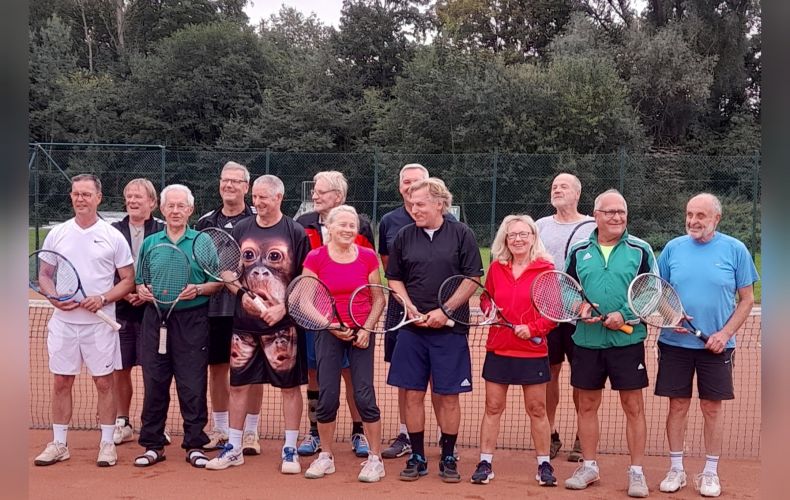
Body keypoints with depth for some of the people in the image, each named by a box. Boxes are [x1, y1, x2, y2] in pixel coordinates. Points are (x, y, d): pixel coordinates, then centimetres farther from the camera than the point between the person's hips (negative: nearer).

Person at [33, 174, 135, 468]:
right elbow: (44, 276, 11)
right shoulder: (57, 234, 6)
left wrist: (103, 298, -14)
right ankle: (59, 444, 18)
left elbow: (128, 280, 1)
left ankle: (107, 444, 13)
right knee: (61, 382, 7)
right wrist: (55, 299, -9)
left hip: (100, 322, -2)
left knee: (104, 382, 3)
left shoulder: (113, 236, 0)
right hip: (63, 321, 2)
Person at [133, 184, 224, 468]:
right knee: (154, 383, 5)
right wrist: (141, 291, -5)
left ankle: (194, 445, 10)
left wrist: (198, 290, -16)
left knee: (193, 386, -1)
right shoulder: (150, 243, 12)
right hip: (155, 318, 3)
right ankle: (153, 445, 16)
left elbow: (217, 283, 2)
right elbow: (139, 282, 16)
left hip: (191, 320, -2)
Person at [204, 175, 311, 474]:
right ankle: (234, 448, 22)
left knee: (290, 385, 3)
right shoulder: (241, 230, 7)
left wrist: (283, 307, -13)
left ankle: (290, 450, 14)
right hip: (244, 322, 4)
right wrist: (242, 295, -5)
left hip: (282, 323, -3)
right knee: (240, 383, 9)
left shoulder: (295, 232, -3)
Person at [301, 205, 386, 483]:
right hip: (328, 333, 0)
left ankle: (375, 458, 9)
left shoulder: (368, 257, -1)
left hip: (362, 333, 0)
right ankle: (326, 457, 19)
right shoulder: (315, 258, -4)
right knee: (327, 397, 2)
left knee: (364, 395, -3)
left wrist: (367, 328, -10)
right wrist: (330, 325, -14)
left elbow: (379, 299, 3)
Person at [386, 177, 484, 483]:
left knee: (448, 396, 3)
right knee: (413, 394, 5)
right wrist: (409, 305, -4)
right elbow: (394, 278, 13)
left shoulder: (461, 235, -2)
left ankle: (448, 458, 18)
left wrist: (445, 311, -11)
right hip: (412, 328, 2)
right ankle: (417, 457, 18)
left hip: (450, 329, -2)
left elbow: (473, 280, -3)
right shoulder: (404, 236, 6)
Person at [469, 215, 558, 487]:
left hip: (533, 351, -2)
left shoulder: (546, 269, -6)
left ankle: (544, 464, 20)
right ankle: (485, 463, 15)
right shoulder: (496, 268, 4)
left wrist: (532, 328, -17)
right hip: (498, 350, 2)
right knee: (492, 408, 7)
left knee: (537, 410, 7)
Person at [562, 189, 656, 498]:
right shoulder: (578, 251, 7)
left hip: (628, 341, -2)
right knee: (587, 405, 10)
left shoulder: (640, 250, 0)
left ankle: (636, 472, 14)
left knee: (633, 407, 3)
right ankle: (589, 467, 24)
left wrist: (625, 315, -14)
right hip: (587, 341, 3)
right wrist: (579, 307, -8)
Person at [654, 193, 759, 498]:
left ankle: (710, 473, 20)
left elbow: (747, 299, 0)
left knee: (712, 407, 7)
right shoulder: (673, 248, 2)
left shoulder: (735, 250, -3)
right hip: (675, 343, 1)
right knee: (678, 405, 7)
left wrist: (725, 333, -11)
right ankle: (676, 469, 19)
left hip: (716, 346, -1)